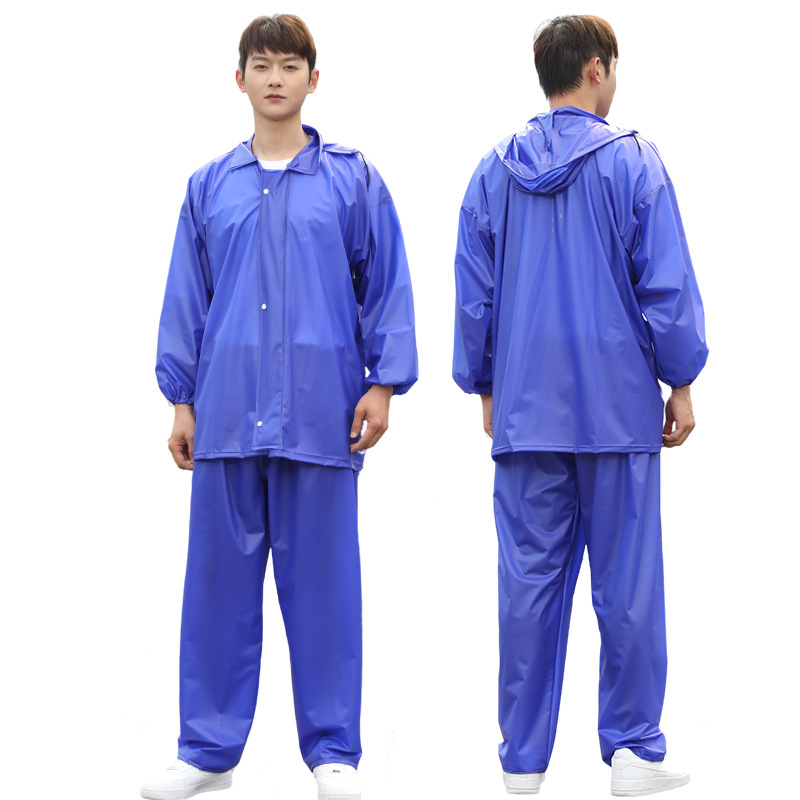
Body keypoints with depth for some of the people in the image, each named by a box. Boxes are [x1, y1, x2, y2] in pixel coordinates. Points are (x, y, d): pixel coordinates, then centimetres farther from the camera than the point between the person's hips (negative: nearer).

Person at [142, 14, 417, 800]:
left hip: (320, 414, -2)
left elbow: (386, 286, 4)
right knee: (219, 581, 6)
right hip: (227, 414, 2)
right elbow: (186, 296, 12)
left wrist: (383, 383, -2)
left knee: (322, 582, 3)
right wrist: (180, 397, 9)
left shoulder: (353, 180, 4)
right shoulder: (210, 186, 10)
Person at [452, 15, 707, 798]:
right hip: (617, 406, -3)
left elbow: (473, 294, 9)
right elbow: (666, 286, -5)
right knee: (626, 582, 4)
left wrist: (484, 388, 18)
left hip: (525, 410, 3)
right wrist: (680, 384, 4)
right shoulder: (633, 161, -5)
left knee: (531, 579, 6)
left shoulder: (494, 170, 6)